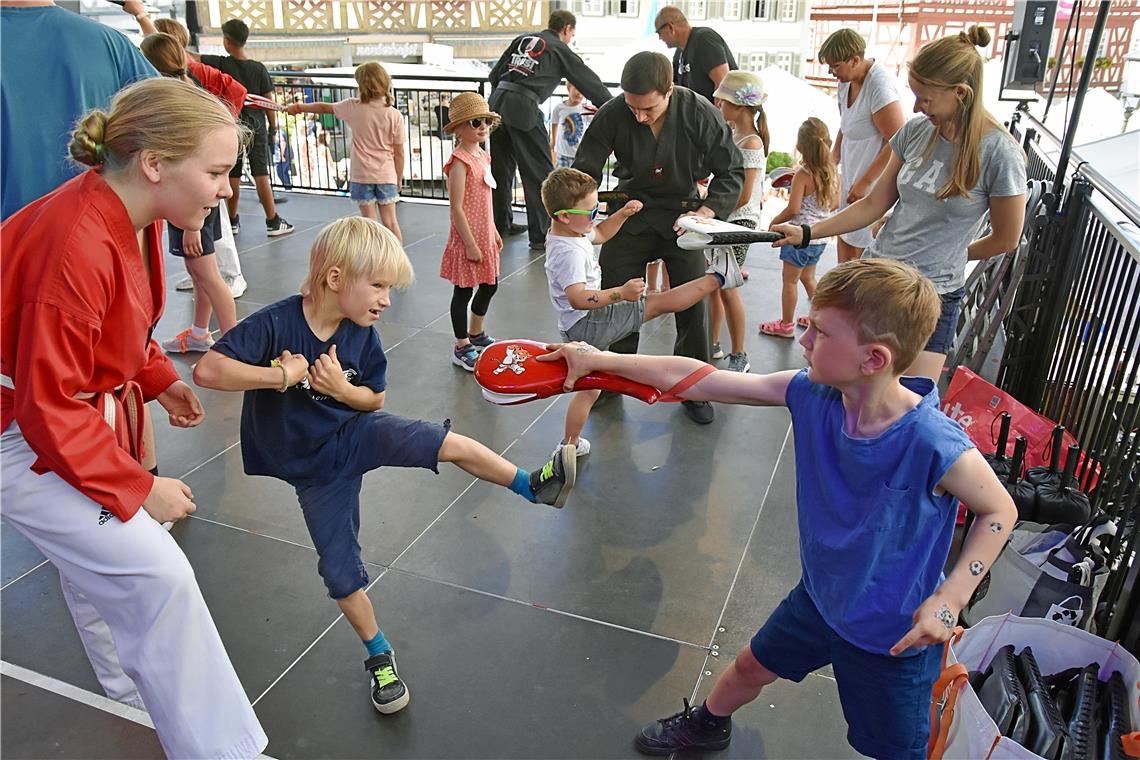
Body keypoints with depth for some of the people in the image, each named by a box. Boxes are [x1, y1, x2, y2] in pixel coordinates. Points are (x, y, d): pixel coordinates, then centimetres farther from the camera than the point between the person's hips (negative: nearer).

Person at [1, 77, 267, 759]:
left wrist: (160, 378, 2)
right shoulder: (75, 247, -34)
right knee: (157, 575, -13)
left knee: (96, 558, 25)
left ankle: (131, 689, 49)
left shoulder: (132, 217, -6)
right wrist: (139, 489, -20)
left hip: (84, 414, 9)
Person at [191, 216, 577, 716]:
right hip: (313, 465, -2)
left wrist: (343, 389, -20)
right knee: (339, 569, 4)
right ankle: (378, 654, 25)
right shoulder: (276, 323, -26)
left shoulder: (362, 337, -11)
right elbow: (207, 370, -34)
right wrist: (280, 376, -34)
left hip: (356, 434, 2)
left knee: (446, 442, -23)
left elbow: (374, 400, 1)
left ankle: (532, 485, -11)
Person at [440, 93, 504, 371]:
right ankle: (462, 348, 17)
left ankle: (475, 334, 39)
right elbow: (457, 208, -20)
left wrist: (493, 231, 18)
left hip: (484, 235, 9)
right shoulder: (460, 162, -18)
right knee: (464, 291, 3)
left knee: (489, 285, 19)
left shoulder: (482, 155, 8)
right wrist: (471, 244, -20)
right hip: (467, 238, -9)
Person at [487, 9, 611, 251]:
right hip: (523, 108, -6)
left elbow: (494, 75, 19)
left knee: (501, 168, 17)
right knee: (539, 173, 0)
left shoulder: (523, 39, 21)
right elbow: (590, 82, 13)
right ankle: (540, 235, 1)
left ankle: (501, 225, 31)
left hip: (497, 102, 6)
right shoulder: (560, 50, 7)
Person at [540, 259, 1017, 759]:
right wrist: (600, 360, -14)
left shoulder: (935, 446, -34)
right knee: (750, 667, 27)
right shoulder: (811, 395, -20)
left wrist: (949, 598, -24)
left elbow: (999, 511, -15)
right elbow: (698, 380, -17)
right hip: (819, 598, 5)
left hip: (895, 637, -5)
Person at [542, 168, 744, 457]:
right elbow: (578, 298, -38)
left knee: (589, 389, 25)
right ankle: (717, 278, 5)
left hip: (578, 329, 11)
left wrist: (622, 214, 14)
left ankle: (570, 444, 34)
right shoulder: (567, 252, -25)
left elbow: (599, 234, 27)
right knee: (660, 301, -9)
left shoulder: (571, 231, 7)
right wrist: (621, 293, -45)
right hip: (588, 324, -11)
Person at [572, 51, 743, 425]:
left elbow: (732, 171, -8)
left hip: (682, 215, -1)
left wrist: (707, 211, -22)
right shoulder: (612, 114, -18)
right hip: (630, 214, 1)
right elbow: (584, 172, -8)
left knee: (692, 302, -3)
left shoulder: (700, 114, -19)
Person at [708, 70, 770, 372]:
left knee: (726, 287, -3)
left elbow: (743, 196, -21)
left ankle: (738, 356, 9)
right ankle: (713, 345, 28)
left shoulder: (751, 144, -17)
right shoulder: (730, 135, 9)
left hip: (738, 222, -9)